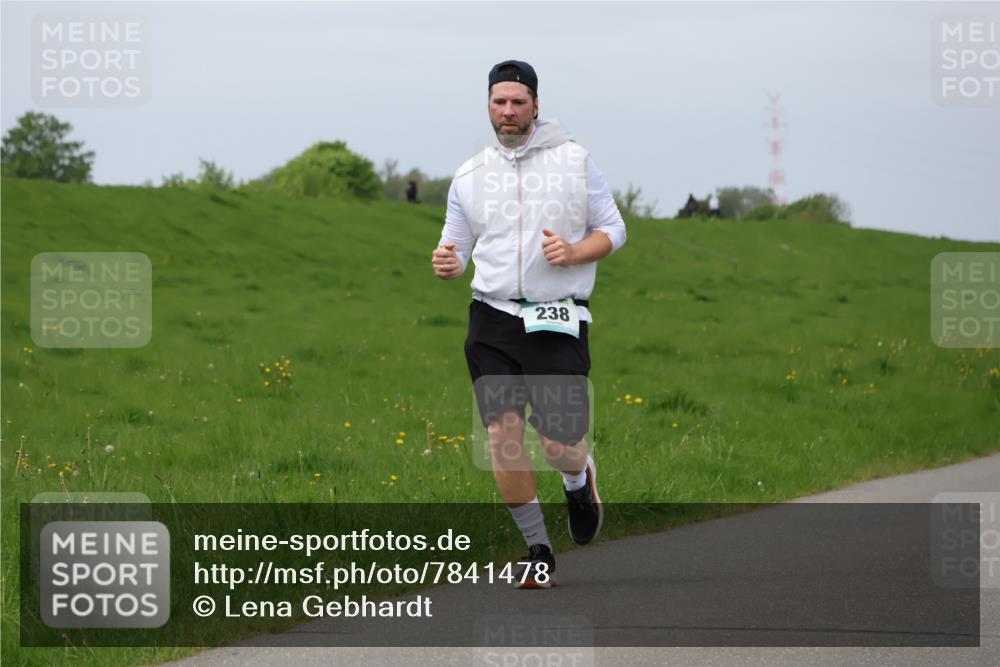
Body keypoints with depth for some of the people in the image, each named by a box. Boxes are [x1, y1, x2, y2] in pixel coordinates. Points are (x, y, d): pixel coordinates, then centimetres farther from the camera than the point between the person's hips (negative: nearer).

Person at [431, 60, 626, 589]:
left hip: (558, 322, -2)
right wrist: (446, 262, -10)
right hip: (494, 319, 2)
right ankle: (538, 551, 3)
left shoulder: (573, 161, 4)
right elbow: (456, 244, 14)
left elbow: (612, 230, 8)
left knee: (560, 446, -7)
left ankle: (579, 477, 32)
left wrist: (574, 252, -12)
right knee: (502, 434, -12)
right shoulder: (470, 176, 9)